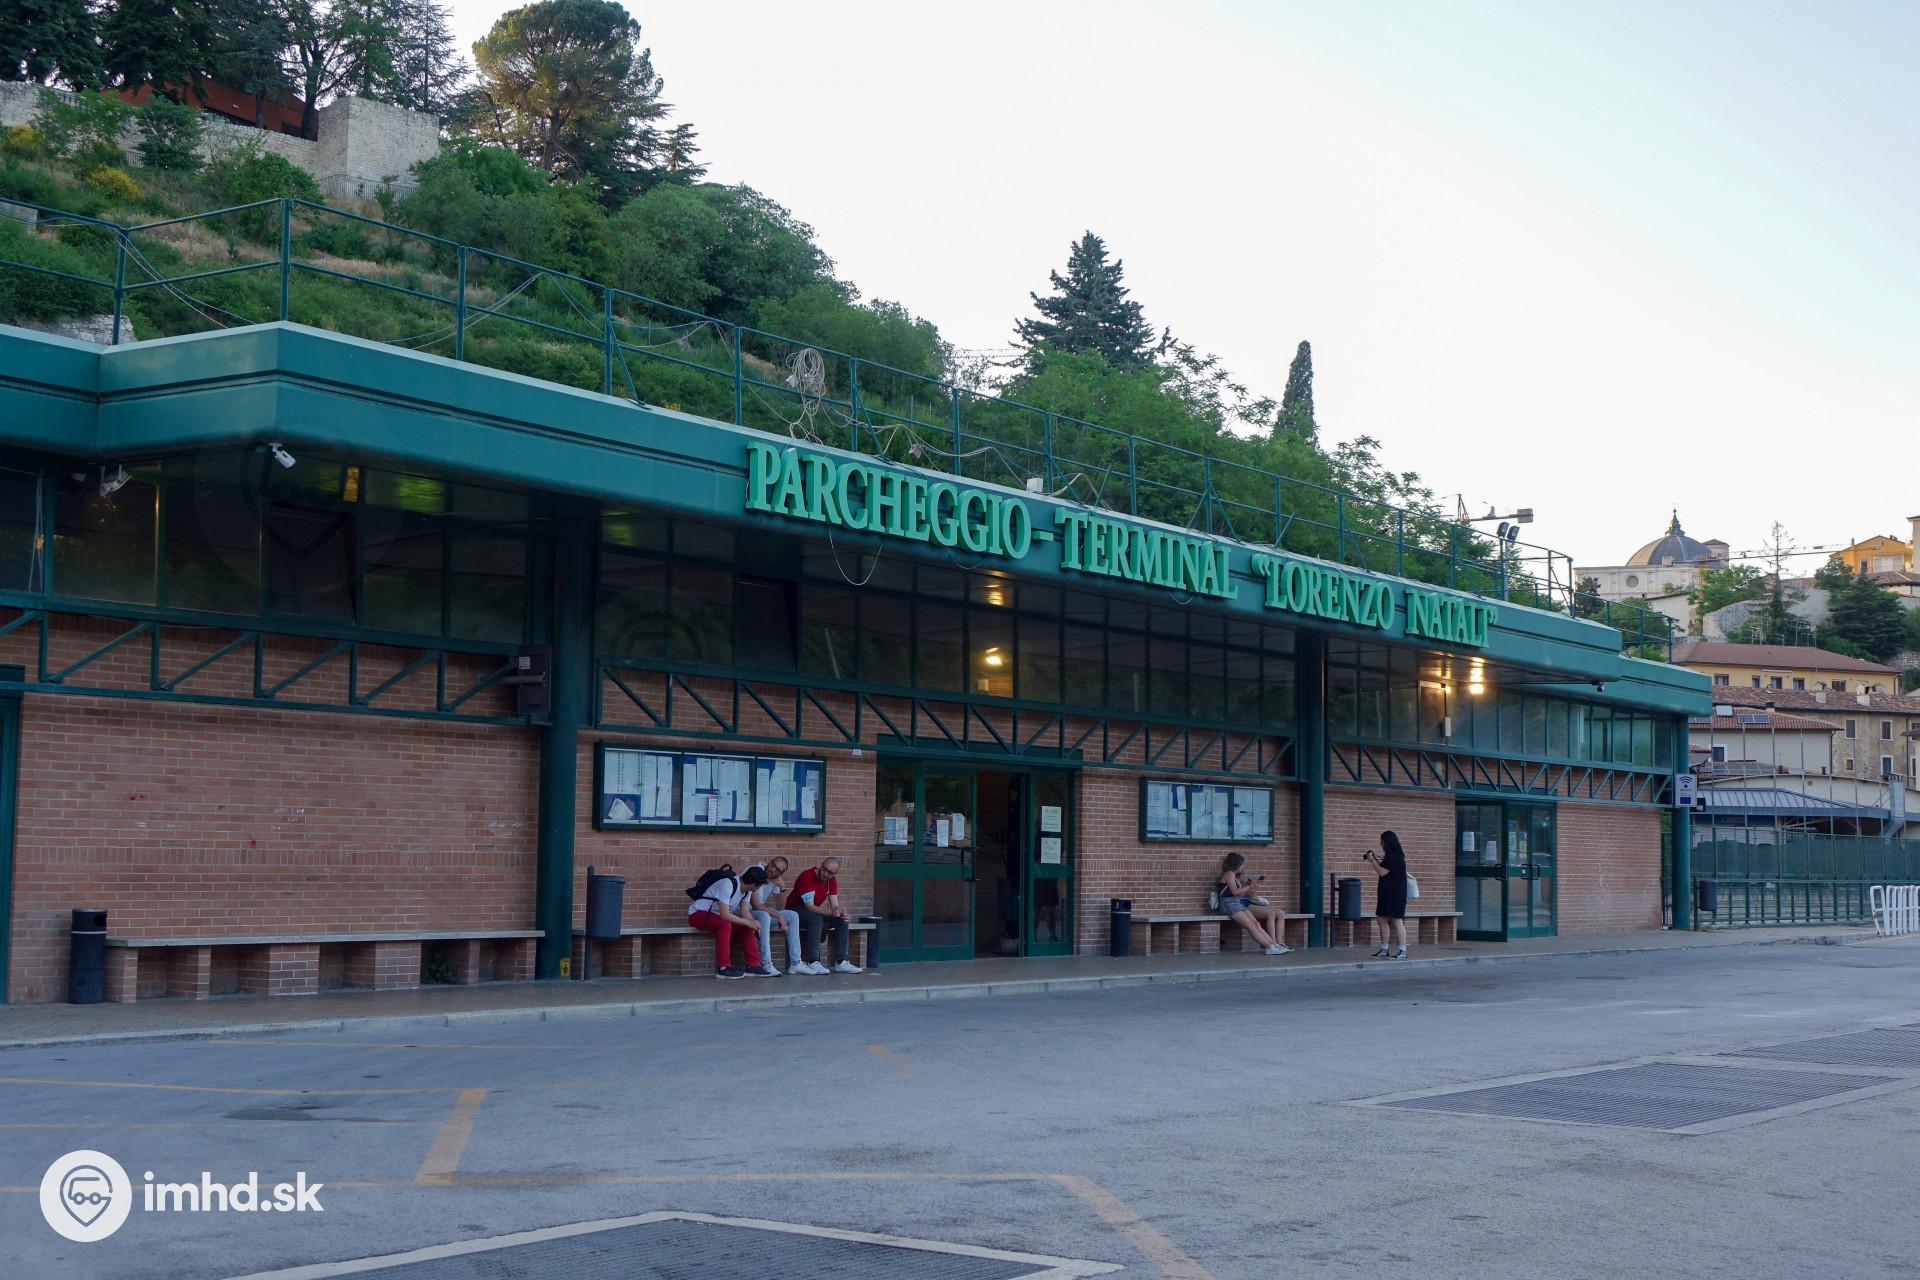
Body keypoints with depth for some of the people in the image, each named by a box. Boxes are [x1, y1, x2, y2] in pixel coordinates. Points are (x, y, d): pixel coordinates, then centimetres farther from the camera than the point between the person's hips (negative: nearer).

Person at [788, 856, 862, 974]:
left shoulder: (831, 879, -3)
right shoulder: (807, 877, -26)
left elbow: (834, 905, -5)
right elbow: (810, 907, -31)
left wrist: (841, 911, -29)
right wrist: (831, 913, -42)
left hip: (814, 911, 7)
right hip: (795, 910, -7)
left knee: (842, 920, -12)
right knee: (816, 919, -36)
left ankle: (840, 962, -14)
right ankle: (812, 963, -38)